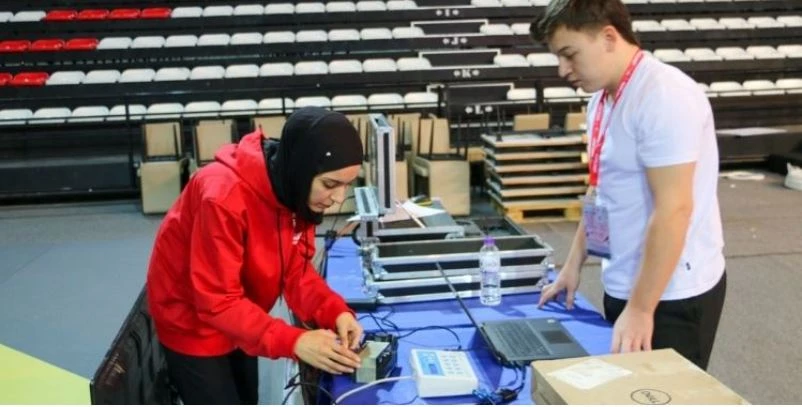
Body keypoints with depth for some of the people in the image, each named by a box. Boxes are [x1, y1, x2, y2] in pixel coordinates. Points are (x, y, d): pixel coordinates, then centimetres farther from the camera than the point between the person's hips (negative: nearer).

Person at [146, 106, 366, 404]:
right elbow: (217, 302, -33)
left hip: (237, 321, 7)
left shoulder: (296, 191, -13)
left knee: (246, 403, 20)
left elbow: (295, 268, -8)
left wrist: (335, 312, -25)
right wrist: (293, 341, -41)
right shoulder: (223, 196, -35)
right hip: (192, 321, -7)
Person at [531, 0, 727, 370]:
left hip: (672, 295, -8)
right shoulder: (602, 98, 7)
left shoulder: (665, 97, -20)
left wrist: (640, 309, -22)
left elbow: (673, 210, -24)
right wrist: (573, 264, 16)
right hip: (621, 286, 8)